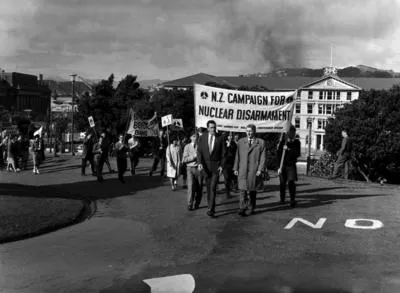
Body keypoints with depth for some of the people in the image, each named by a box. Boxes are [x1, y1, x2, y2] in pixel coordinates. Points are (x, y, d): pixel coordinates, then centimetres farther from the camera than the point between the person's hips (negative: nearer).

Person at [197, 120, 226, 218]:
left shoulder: (220, 139, -1)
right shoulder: (202, 138, 2)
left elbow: (223, 154, 1)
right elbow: (199, 151, -1)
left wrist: (222, 166, -8)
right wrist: (199, 163, -15)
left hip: (216, 166, -2)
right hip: (205, 166, 3)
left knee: (213, 187, -12)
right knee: (208, 188, 9)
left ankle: (211, 209, -13)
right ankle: (211, 208, 21)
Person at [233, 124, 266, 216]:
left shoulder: (261, 142, 3)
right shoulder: (241, 142, 10)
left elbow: (262, 157, 0)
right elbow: (237, 156, 10)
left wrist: (260, 169, -9)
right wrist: (236, 168, 4)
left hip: (254, 170, -1)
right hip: (242, 170, 1)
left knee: (252, 190, 8)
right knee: (243, 189, -8)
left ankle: (251, 208, 23)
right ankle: (242, 209, -8)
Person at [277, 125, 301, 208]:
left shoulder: (296, 142, 3)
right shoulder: (283, 141, -2)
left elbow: (297, 154, -6)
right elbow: (278, 154, -3)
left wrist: (288, 149, -17)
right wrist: (279, 167, -8)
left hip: (291, 165, 0)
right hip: (283, 165, 0)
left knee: (291, 182, -12)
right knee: (282, 183, 6)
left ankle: (292, 200, -8)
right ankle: (282, 198, 25)